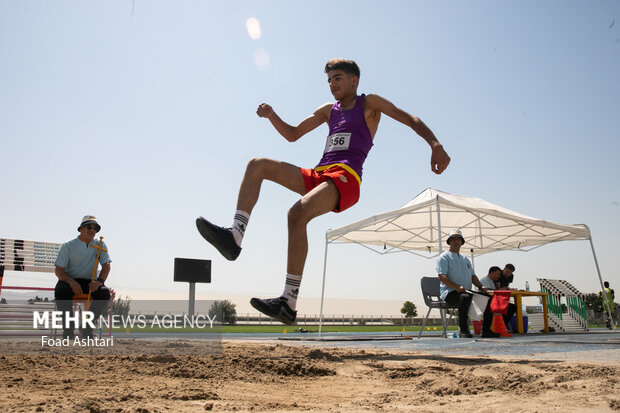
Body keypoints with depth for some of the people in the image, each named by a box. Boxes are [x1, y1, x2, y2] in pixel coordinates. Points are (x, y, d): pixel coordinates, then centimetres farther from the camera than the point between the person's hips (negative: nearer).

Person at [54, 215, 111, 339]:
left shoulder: (100, 246, 4)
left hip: (89, 282, 2)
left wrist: (100, 281, -28)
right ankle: (68, 327, -21)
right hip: (69, 280, -2)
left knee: (104, 292, -29)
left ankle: (88, 326, -17)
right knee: (61, 290, -35)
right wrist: (71, 282, -29)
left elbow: (106, 266, -6)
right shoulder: (67, 246, -3)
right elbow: (58, 271, -8)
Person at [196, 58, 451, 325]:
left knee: (298, 212, -34)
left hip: (345, 177, -7)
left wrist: (435, 145, -12)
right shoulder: (329, 110, 29)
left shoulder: (369, 104, 12)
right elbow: (292, 134, 32)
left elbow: (411, 120, 6)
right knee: (256, 165, -5)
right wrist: (271, 116, 13)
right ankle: (235, 237, -22)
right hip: (317, 176, 7)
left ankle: (289, 303, -35)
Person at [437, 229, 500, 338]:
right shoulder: (444, 257, 1)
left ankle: (486, 330, -6)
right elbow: (441, 277, -12)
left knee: (488, 299, -9)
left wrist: (480, 286, 4)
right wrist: (457, 287, -25)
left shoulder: (465, 259, 26)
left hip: (466, 292, 7)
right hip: (449, 292, -7)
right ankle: (463, 330, -33)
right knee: (464, 297, -38)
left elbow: (472, 276, 25)